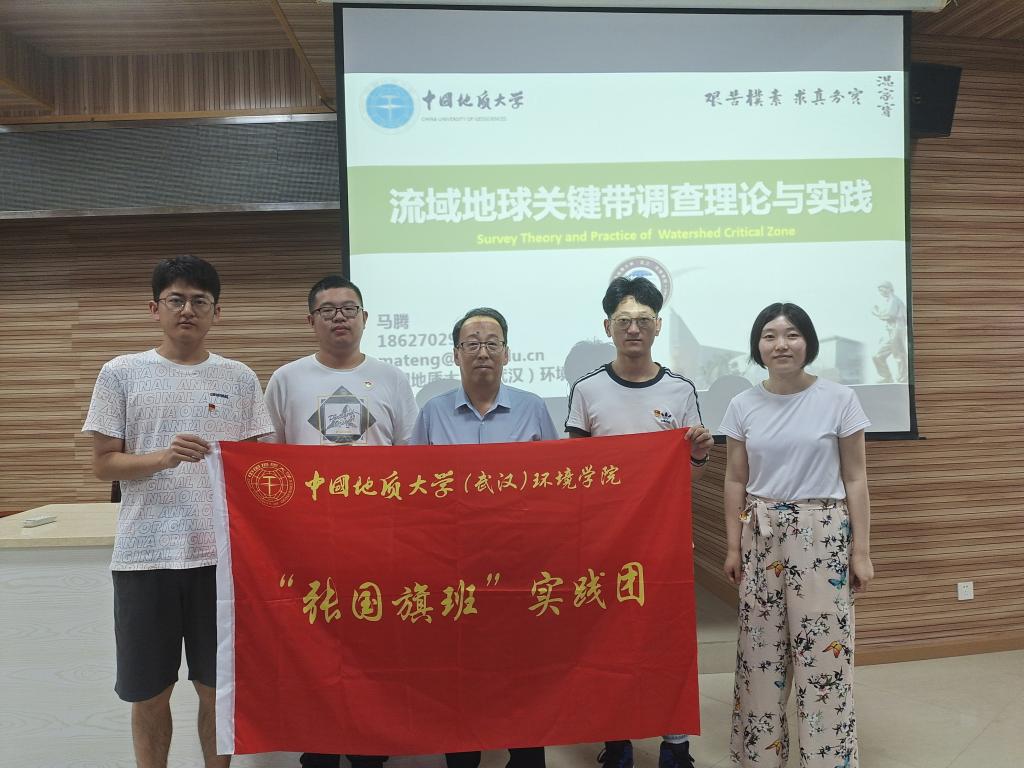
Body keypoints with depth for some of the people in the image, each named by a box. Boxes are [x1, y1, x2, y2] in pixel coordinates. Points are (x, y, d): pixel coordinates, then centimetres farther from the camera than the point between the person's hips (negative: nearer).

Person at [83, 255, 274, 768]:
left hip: (221, 552, 1)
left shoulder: (239, 379, 6)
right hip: (144, 554, 0)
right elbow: (103, 464, 2)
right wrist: (163, 457, -17)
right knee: (148, 693, 11)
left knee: (217, 686, 10)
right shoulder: (121, 374, 3)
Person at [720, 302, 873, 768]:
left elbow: (855, 479, -1)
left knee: (823, 651, 2)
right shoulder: (742, 406, 2)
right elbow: (736, 481, 6)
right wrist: (733, 547, 5)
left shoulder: (839, 400, -5)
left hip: (822, 535, -2)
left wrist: (861, 551, -3)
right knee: (760, 650, 9)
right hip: (761, 536, 2)